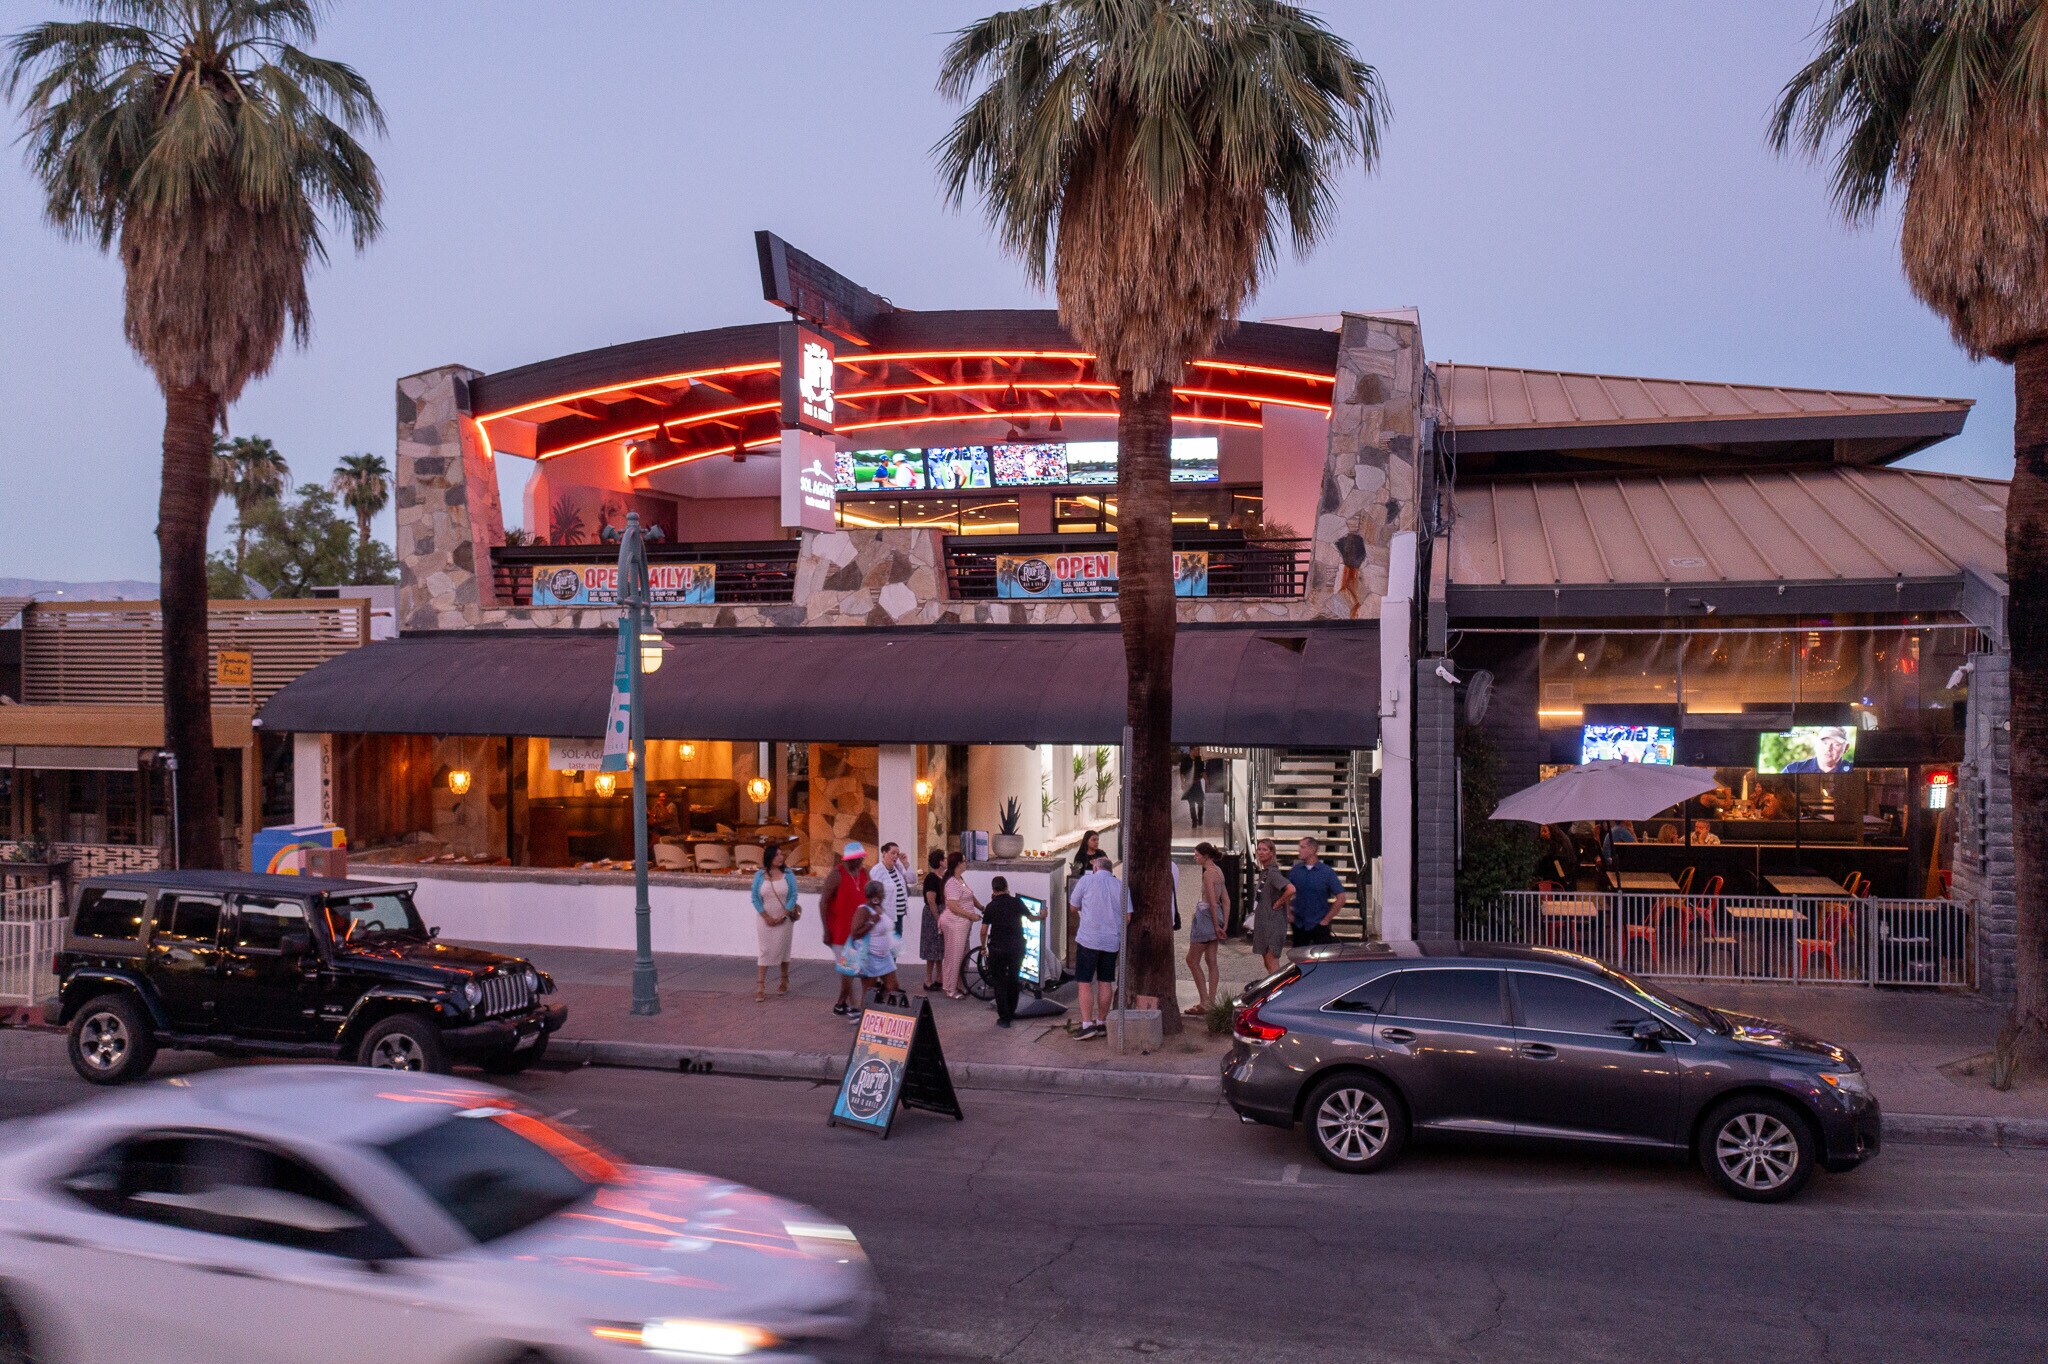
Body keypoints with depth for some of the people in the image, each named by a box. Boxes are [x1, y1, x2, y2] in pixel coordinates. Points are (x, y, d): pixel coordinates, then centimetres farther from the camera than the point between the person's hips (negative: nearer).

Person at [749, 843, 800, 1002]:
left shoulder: (788, 875, -3)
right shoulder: (760, 875, -3)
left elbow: (793, 896, -5)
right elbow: (755, 898, -3)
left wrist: (783, 916, -13)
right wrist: (767, 917, -10)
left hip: (784, 919, 0)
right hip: (764, 919, 0)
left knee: (782, 950, 10)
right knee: (764, 951, -3)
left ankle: (784, 981, 28)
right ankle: (760, 988, -5)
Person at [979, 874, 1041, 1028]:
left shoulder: (991, 906, -5)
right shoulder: (1017, 902, 0)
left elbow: (984, 930, -4)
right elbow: (1032, 918, 13)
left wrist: (983, 948, 11)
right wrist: (1041, 915, 35)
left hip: (997, 949, -2)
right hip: (1017, 948, 2)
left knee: (999, 982, 6)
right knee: (1013, 980, 19)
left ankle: (1004, 1018, 2)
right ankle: (1011, 1012, 28)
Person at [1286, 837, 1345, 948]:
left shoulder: (1327, 872, -6)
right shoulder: (1294, 871, 3)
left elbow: (1340, 898, -6)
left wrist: (1327, 919, -8)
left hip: (1319, 925, -3)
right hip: (1299, 925, 3)